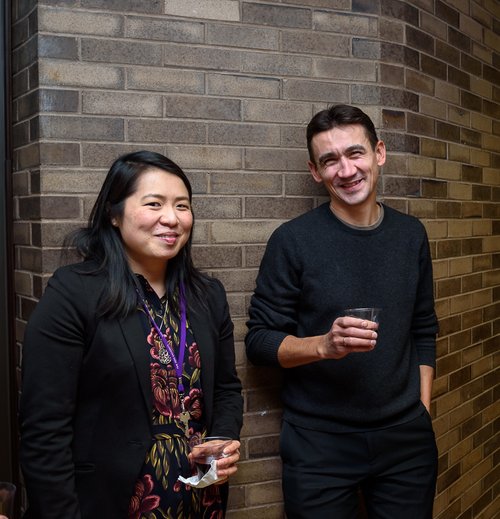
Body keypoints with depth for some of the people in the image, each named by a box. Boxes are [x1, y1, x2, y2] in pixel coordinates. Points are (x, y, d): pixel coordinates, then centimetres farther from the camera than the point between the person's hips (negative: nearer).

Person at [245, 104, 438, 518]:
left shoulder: (410, 234, 3)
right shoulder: (293, 240, -9)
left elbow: (423, 332, 11)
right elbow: (260, 341, -8)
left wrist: (422, 412, 5)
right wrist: (324, 345, -24)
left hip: (406, 439, 4)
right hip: (319, 445, -3)